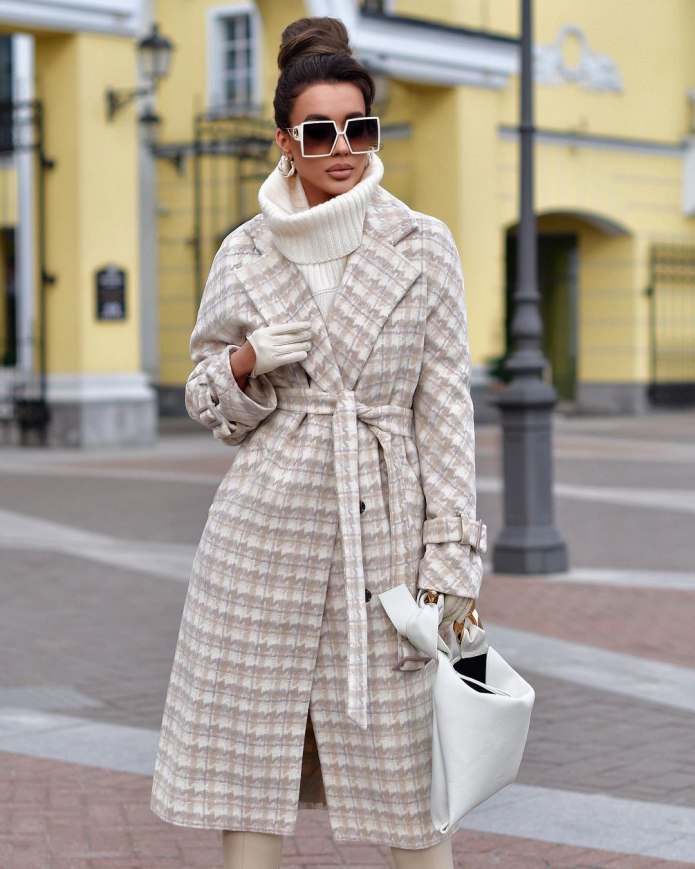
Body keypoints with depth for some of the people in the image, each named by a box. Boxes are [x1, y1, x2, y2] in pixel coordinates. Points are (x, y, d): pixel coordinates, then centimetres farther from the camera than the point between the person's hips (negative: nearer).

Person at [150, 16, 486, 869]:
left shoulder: (423, 247, 1)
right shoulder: (244, 254, 4)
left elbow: (446, 405, 1)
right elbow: (209, 404, 12)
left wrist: (452, 552, -5)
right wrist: (249, 361, -10)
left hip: (382, 529, -1)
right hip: (264, 520, 2)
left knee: (404, 751, 3)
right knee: (248, 745, 5)